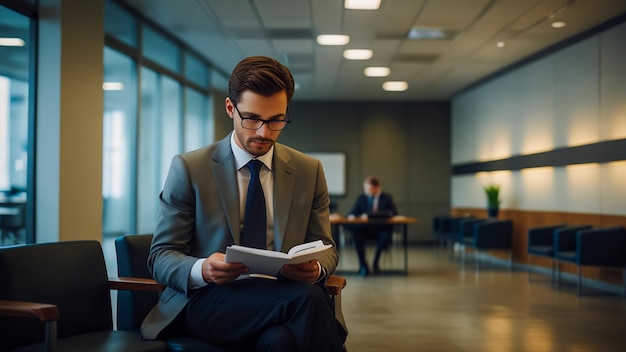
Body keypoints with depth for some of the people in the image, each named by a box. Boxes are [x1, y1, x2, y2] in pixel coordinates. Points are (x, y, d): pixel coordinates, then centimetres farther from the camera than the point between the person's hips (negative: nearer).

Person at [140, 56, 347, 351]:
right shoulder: (188, 168, 1)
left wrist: (316, 267, -12)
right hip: (209, 302, -2)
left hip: (285, 298, 2)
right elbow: (161, 256, 1)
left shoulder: (309, 171, 10)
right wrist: (202, 270, -22)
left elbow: (326, 249, 14)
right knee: (308, 298, -33)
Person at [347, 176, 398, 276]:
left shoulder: (387, 198, 3)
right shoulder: (361, 197, 9)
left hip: (381, 229, -1)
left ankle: (375, 263, -12)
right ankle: (363, 264, -21)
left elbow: (393, 213, -10)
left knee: (386, 236, -36)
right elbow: (352, 213, 6)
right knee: (355, 232, -31)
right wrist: (352, 216, -22)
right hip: (365, 229, 2)